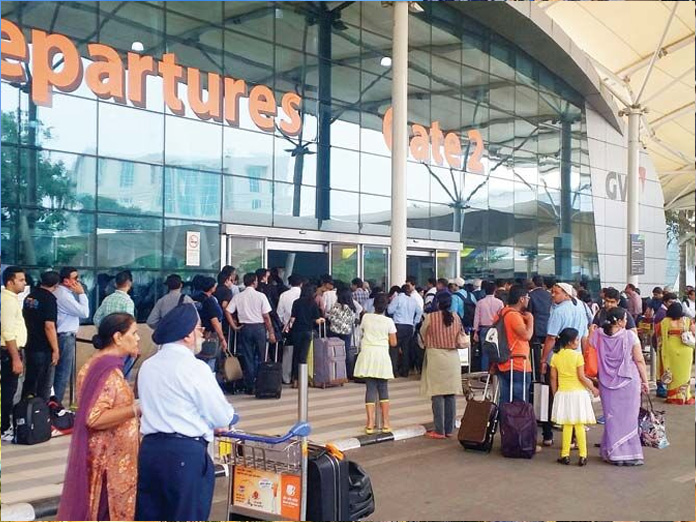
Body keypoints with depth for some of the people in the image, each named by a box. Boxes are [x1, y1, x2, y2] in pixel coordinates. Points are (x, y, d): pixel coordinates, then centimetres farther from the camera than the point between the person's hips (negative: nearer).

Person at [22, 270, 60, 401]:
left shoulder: (29, 297, 8)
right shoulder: (49, 298, -16)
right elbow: (49, 326, -22)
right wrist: (55, 349, -17)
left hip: (30, 347, 8)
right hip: (44, 349, -8)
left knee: (29, 382, 16)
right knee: (44, 386, 2)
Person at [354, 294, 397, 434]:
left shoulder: (366, 317, 1)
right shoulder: (388, 321, -3)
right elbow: (393, 343, 0)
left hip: (367, 354, 1)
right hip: (382, 355, -1)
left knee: (370, 388, 2)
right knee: (383, 389, 9)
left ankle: (370, 423, -5)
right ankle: (385, 423, 9)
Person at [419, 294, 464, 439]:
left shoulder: (430, 317, -9)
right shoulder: (456, 318, 1)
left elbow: (423, 333, 4)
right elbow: (460, 336, 11)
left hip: (435, 357, -4)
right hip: (453, 358, 4)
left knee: (437, 394, 0)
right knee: (451, 394, 8)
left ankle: (439, 430, 0)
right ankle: (449, 429, 12)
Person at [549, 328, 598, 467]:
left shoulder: (555, 356, 2)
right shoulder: (577, 356, -10)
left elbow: (553, 378, 5)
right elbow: (582, 377, -10)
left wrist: (555, 394, 15)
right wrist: (593, 389, 3)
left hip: (562, 393, 3)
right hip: (577, 393, -3)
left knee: (567, 425, 7)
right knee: (579, 425, 2)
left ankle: (565, 455, 7)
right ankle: (582, 456, 4)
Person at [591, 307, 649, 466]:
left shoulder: (597, 335, -4)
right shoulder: (630, 336, -11)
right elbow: (639, 361, -6)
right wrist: (645, 381, 3)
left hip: (606, 383, 3)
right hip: (629, 382, -3)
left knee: (612, 417, 11)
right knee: (628, 417, 7)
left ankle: (612, 453, 16)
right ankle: (629, 453, 12)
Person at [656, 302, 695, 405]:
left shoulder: (664, 322, -6)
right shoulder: (687, 320, -5)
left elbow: (660, 337, 1)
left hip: (670, 351, 0)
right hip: (685, 351, 1)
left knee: (672, 374, 10)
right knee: (685, 373, 12)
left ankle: (673, 397, 12)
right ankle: (686, 397, 16)